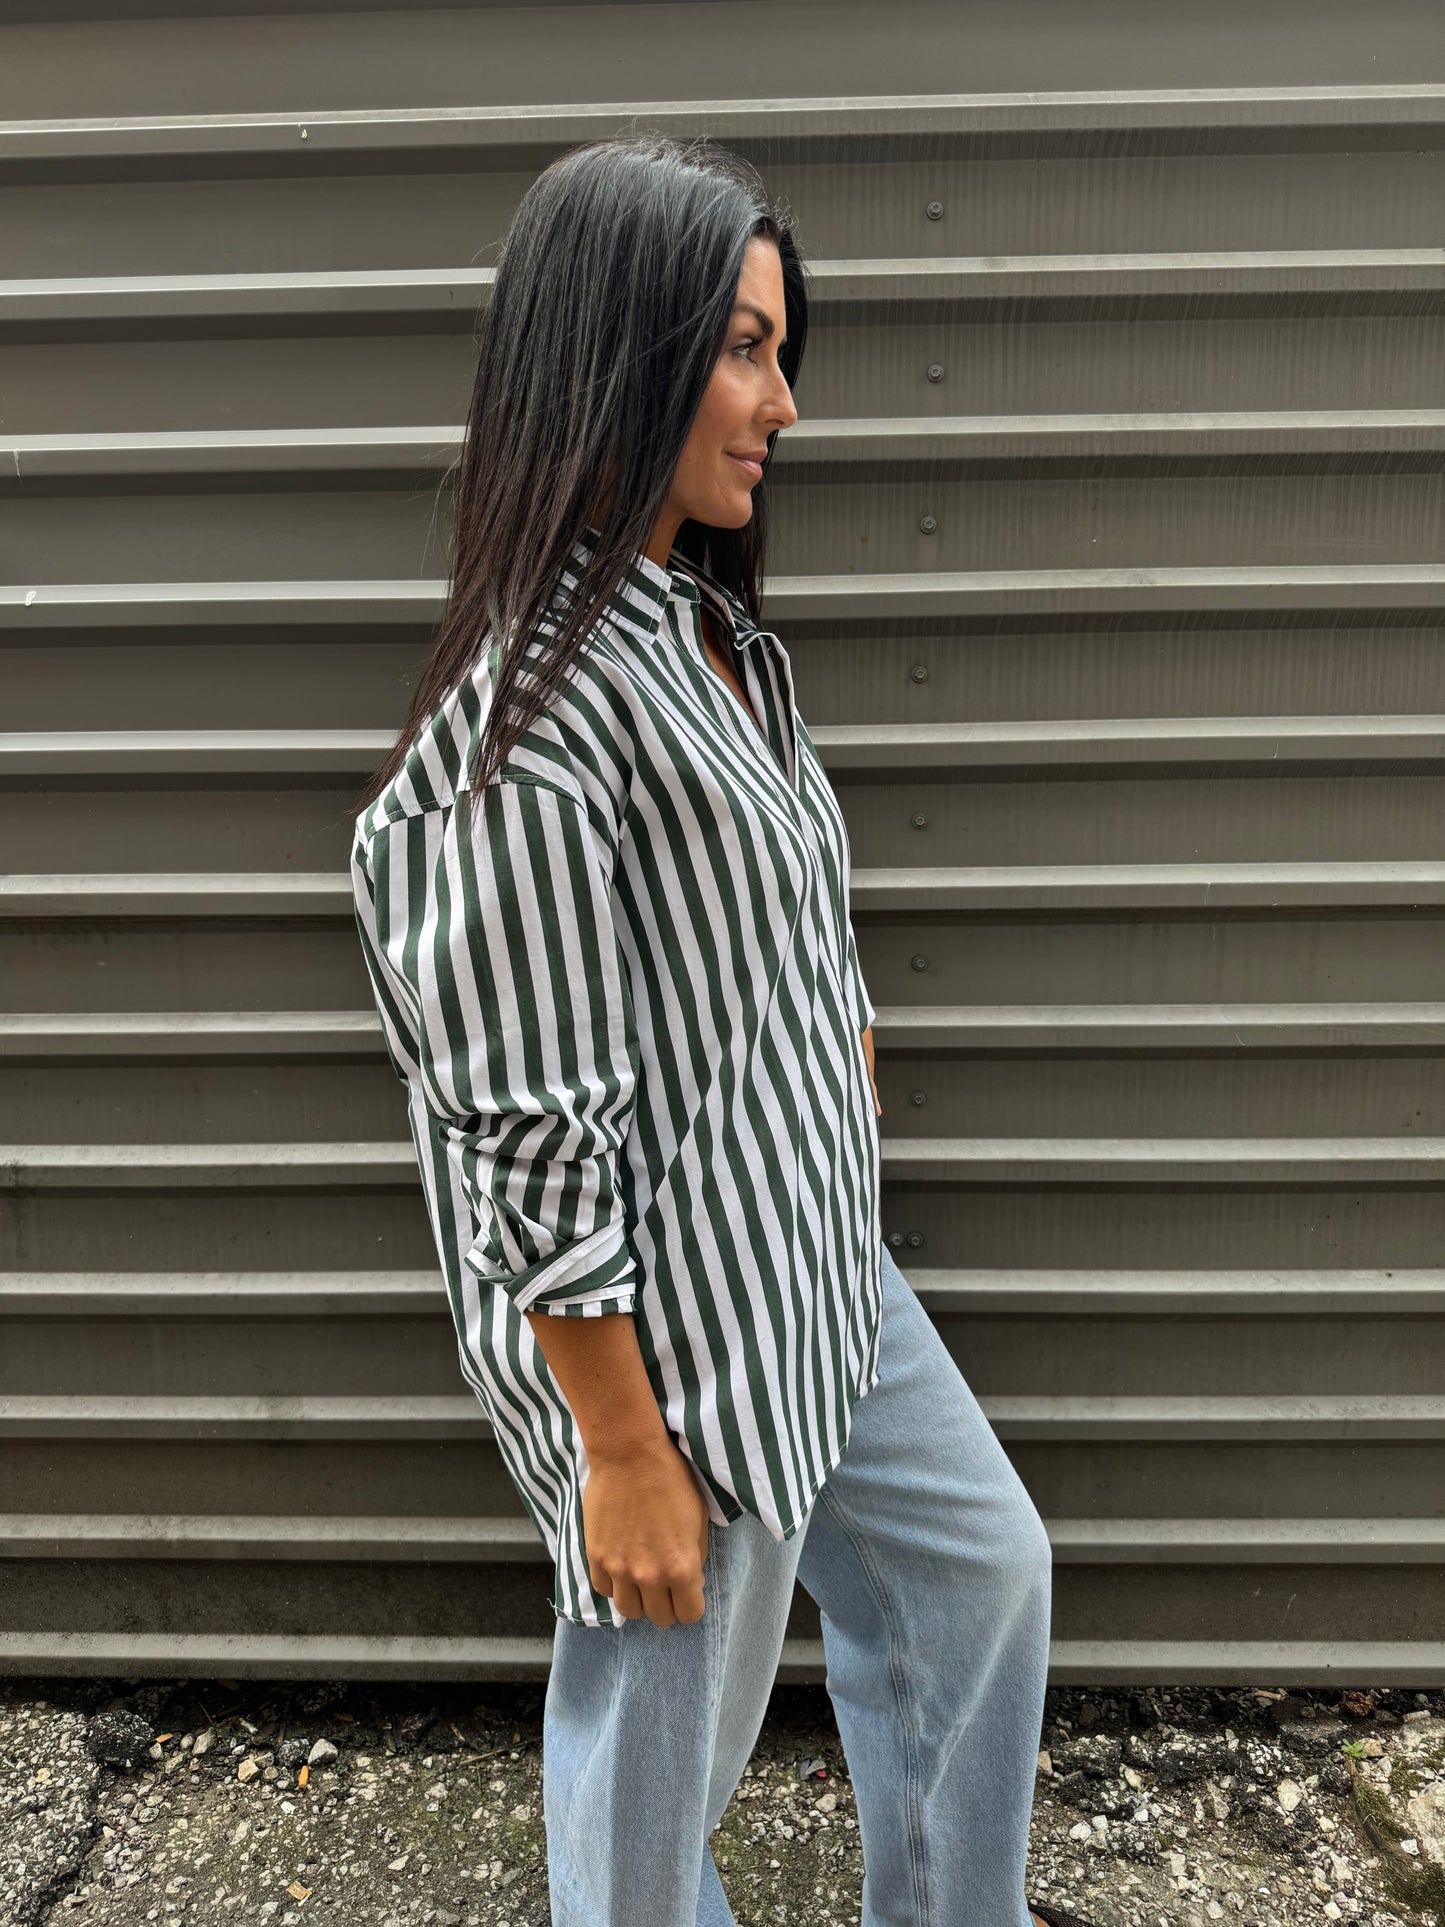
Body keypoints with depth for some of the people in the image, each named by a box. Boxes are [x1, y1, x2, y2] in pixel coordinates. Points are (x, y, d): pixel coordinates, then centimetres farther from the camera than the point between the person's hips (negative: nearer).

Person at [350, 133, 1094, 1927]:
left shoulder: (715, 626, 5)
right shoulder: (534, 707, -25)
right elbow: (534, 1140, -24)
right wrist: (622, 1454, -17)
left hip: (817, 1268, 10)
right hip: (665, 1327, -9)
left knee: (981, 1570, 26)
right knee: (664, 1748, 15)